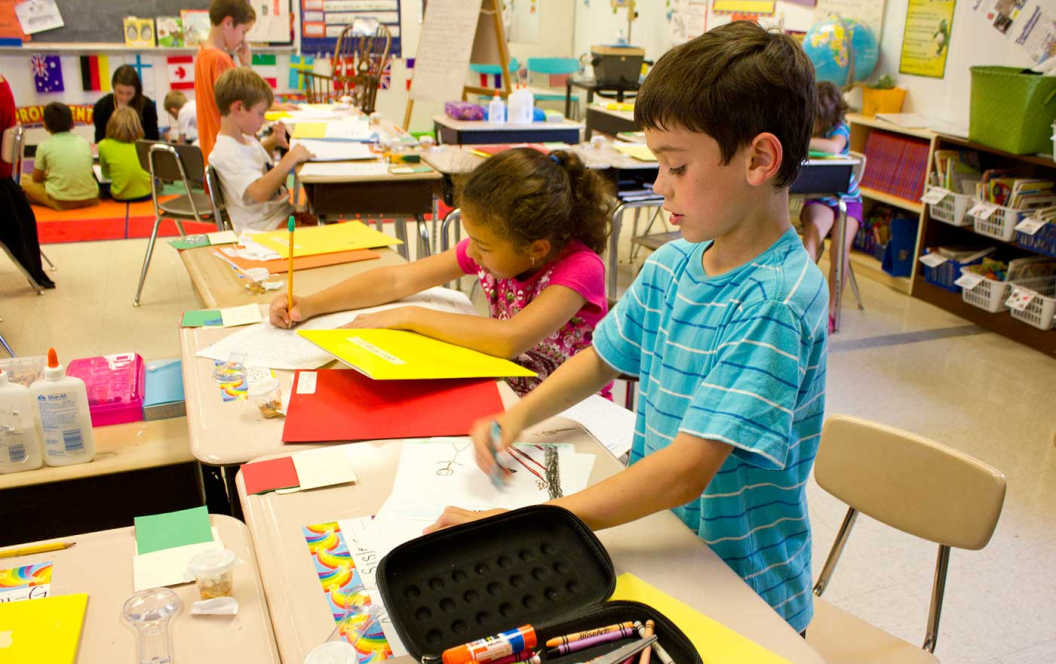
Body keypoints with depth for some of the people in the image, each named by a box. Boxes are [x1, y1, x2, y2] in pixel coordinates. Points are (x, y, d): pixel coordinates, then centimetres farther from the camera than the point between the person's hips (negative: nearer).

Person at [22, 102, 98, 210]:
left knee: (24, 182, 17)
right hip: (90, 199, 3)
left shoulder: (44, 146, -1)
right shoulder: (84, 143, 7)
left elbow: (36, 179, 9)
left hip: (61, 202, -3)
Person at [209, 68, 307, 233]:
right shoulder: (227, 153, -22)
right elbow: (260, 192, -36)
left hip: (282, 210, 10)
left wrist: (274, 140, 14)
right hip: (266, 228, -10)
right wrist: (291, 158, -33)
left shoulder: (245, 138, 8)